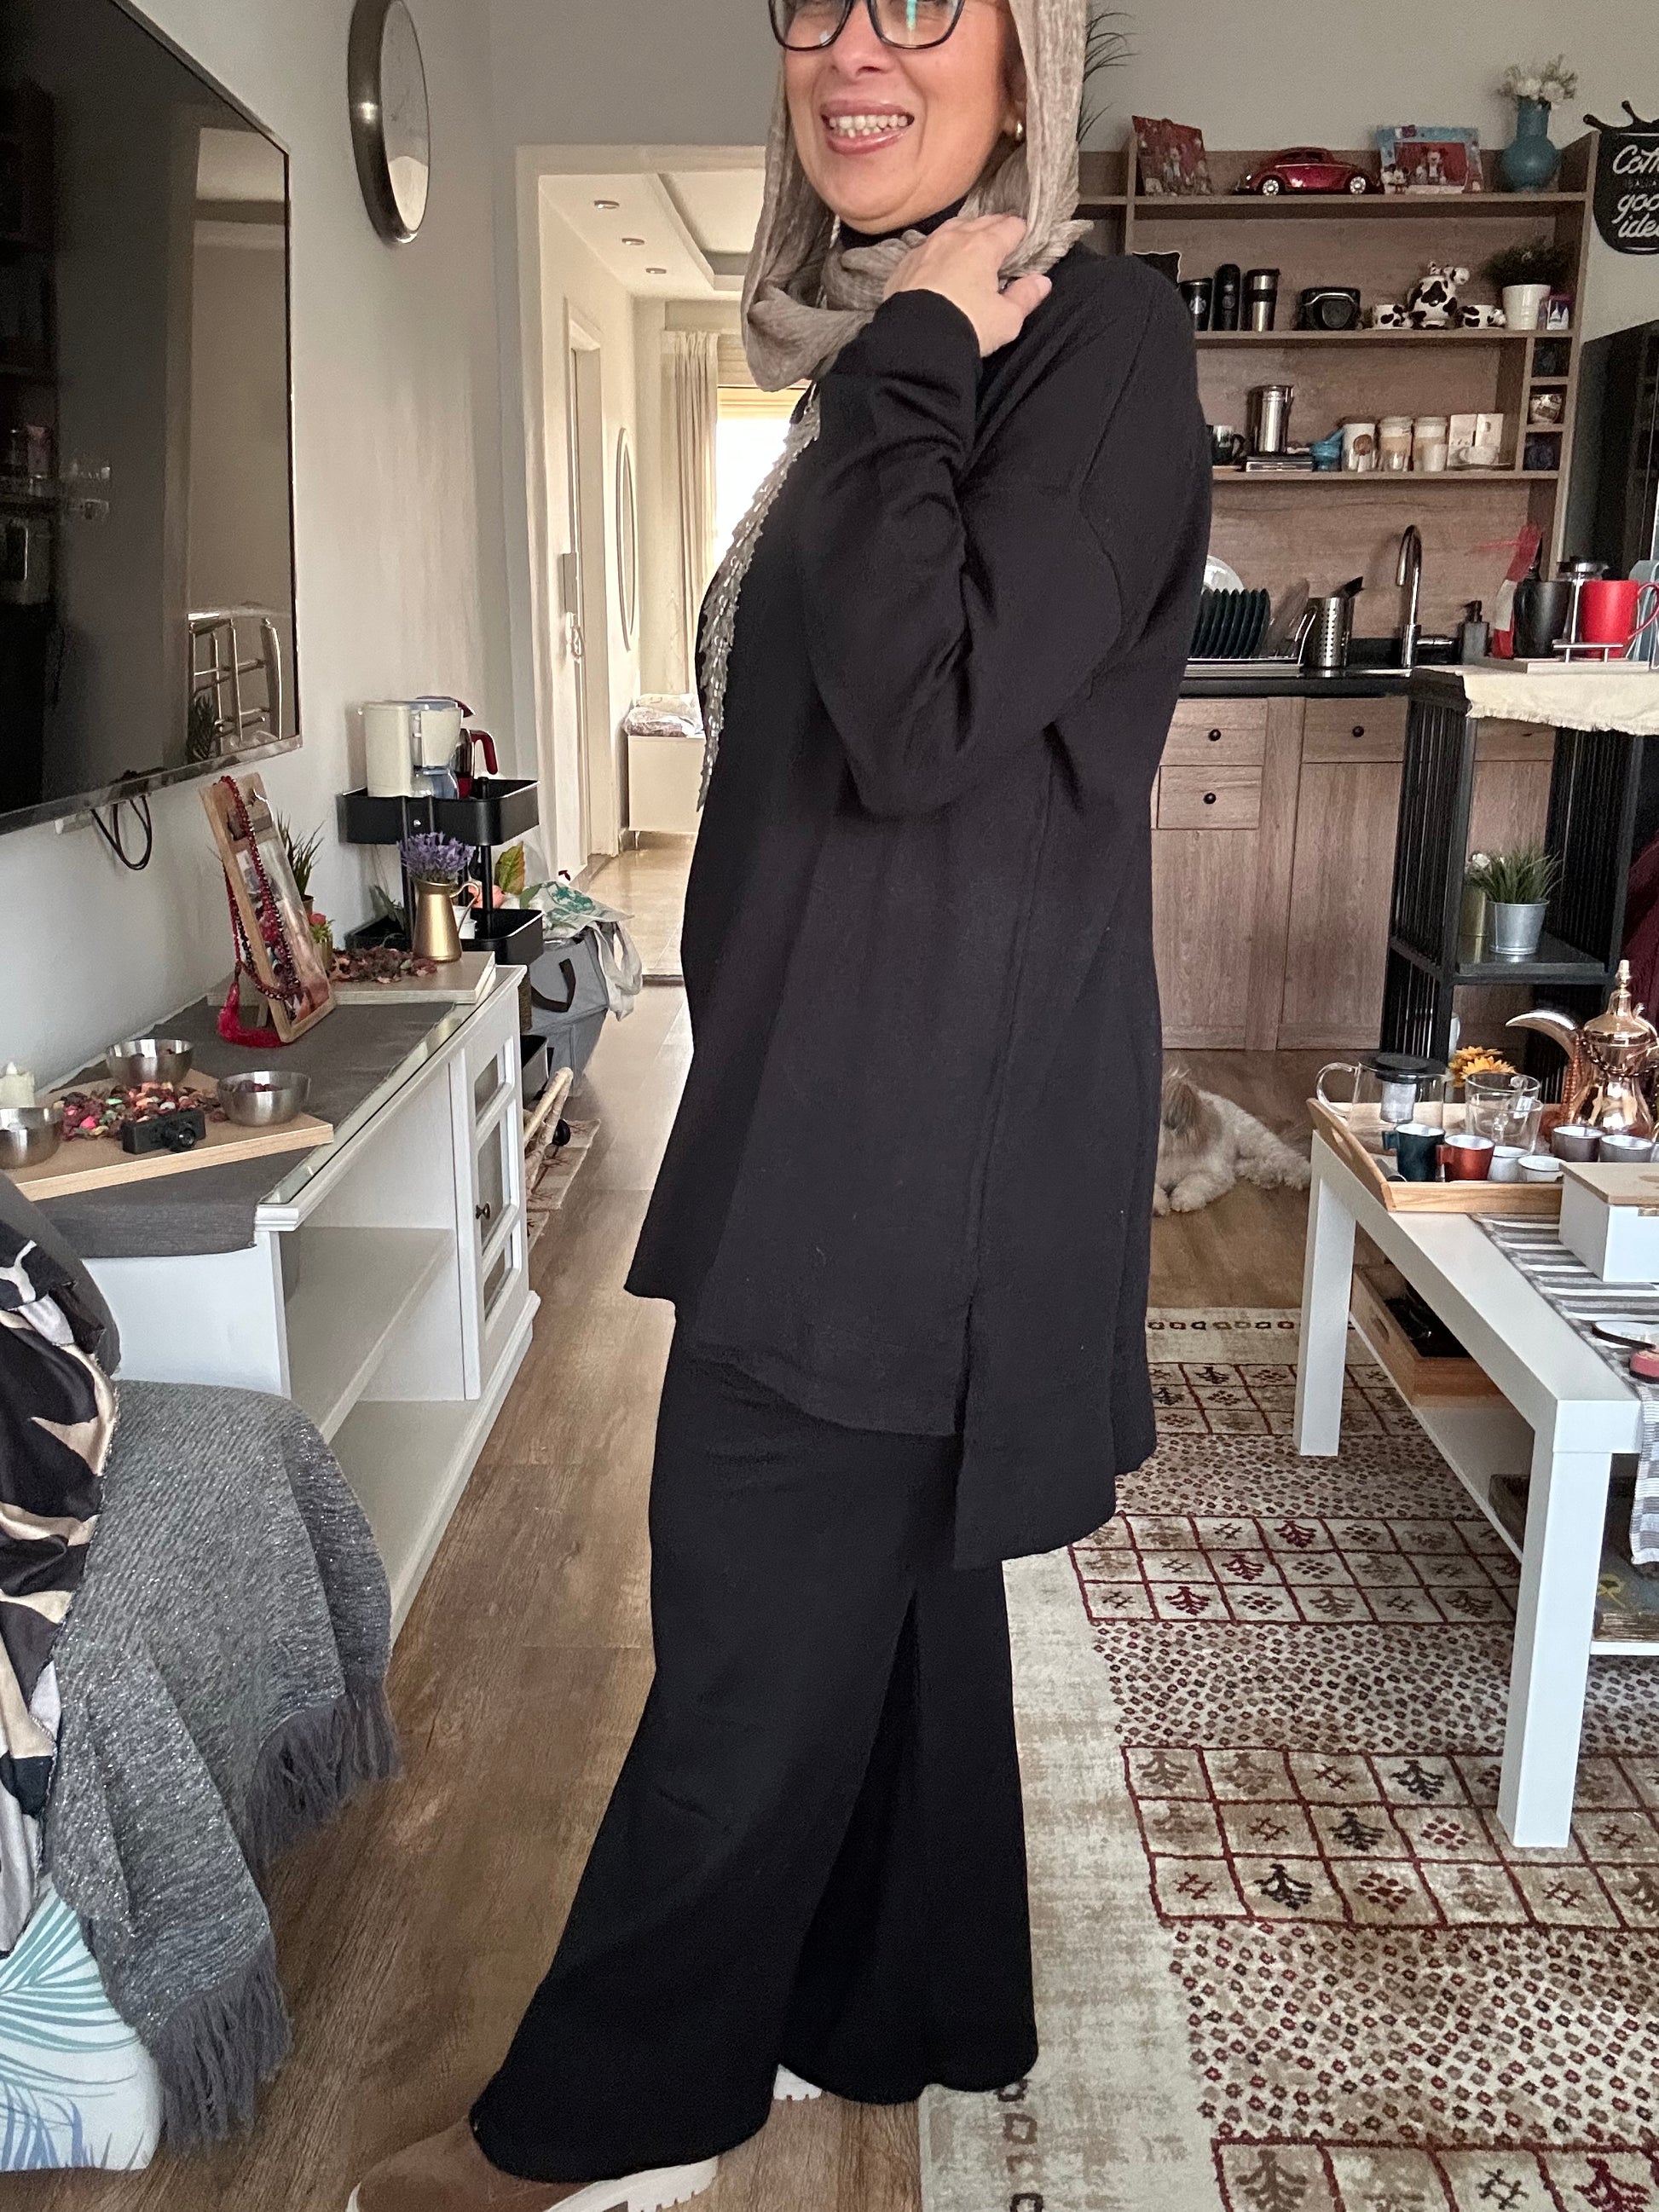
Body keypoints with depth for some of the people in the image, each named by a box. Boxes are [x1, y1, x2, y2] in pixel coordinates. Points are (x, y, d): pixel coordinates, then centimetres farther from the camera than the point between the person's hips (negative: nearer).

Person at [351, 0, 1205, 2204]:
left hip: (933, 1106, -9)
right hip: (833, 1089, 9)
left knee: (758, 1628, 1)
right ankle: (907, 2008, 37)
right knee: (886, 1582, 18)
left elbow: (921, 719, -22)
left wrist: (917, 363, -14)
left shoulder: (1099, 342, -10)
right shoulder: (896, 361, 16)